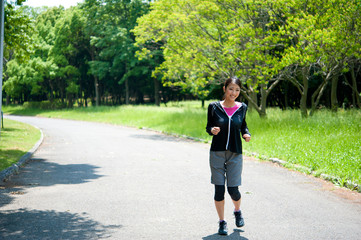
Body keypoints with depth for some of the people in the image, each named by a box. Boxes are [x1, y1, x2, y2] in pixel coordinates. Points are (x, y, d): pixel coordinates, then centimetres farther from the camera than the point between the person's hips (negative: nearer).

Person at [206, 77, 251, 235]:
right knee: (219, 189, 0)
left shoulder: (242, 108, 3)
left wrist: (246, 134, -3)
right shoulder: (214, 107, -2)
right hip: (217, 152, -1)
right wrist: (212, 130, -16)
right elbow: (208, 127, 6)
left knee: (233, 189, -2)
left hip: (235, 154, 1)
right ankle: (222, 222, 17)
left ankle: (237, 211, 31)